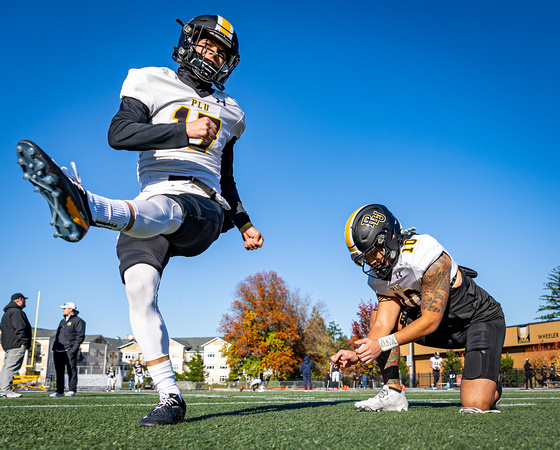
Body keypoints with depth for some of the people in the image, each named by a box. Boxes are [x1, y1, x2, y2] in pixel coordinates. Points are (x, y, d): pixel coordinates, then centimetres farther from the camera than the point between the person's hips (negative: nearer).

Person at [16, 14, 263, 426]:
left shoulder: (227, 112, 26)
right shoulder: (153, 83, 13)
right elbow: (119, 134, -6)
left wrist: (244, 225, 29)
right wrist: (184, 132, -16)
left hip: (203, 210, 0)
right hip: (150, 209, 1)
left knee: (163, 210, -37)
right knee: (139, 286, -24)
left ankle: (86, 207, -71)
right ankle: (170, 398, -21)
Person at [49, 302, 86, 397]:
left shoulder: (78, 321, -1)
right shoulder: (63, 321, 24)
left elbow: (80, 336, -8)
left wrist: (74, 349, -16)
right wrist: (54, 347, 14)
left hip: (69, 351, -8)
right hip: (58, 351, 8)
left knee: (71, 371, -7)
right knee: (59, 371, 7)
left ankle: (72, 390, -5)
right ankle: (59, 391, 12)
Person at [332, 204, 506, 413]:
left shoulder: (427, 256, -30)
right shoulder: (380, 277, -6)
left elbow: (430, 321, -27)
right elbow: (383, 326, -11)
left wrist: (382, 344, -31)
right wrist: (358, 354, -29)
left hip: (483, 319, -7)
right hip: (445, 326, 7)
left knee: (474, 406, -21)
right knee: (378, 318, -9)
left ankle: (491, 388, 15)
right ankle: (393, 392, -6)